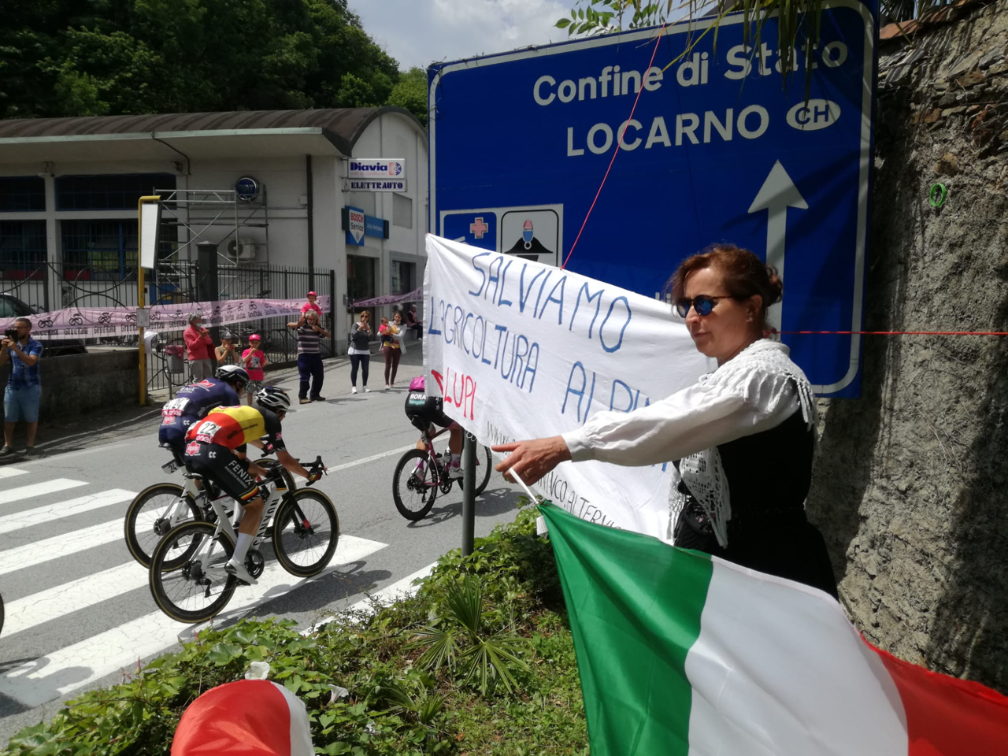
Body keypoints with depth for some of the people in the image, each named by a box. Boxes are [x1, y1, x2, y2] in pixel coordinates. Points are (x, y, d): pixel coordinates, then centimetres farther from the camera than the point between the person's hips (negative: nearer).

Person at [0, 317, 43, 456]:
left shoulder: (35, 346, -5)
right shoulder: (11, 343, 8)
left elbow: (31, 361, -22)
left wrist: (15, 348, -28)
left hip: (30, 388, -4)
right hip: (12, 387, 4)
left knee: (31, 418, 5)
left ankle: (30, 445, 14)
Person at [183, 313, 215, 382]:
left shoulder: (203, 330, 14)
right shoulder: (187, 332, -3)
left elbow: (209, 342, 9)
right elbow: (192, 346, -13)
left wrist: (204, 337, -12)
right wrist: (201, 337, -21)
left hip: (206, 357, 6)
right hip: (195, 359, -6)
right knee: (198, 380, -11)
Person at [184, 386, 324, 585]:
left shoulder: (243, 413, 34)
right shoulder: (270, 418, 14)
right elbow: (285, 460, 14)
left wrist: (266, 473, 56)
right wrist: (310, 475, 30)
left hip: (191, 452, 8)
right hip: (213, 453, -8)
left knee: (249, 471, 30)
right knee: (255, 504, 8)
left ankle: (241, 531, 31)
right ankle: (236, 563, -1)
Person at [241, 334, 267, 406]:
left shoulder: (260, 352, 4)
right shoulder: (246, 351, -5)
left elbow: (262, 365, 8)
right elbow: (244, 361, -22)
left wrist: (265, 363, -15)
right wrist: (251, 352, -26)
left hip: (259, 376, 3)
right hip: (250, 376, -2)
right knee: (249, 392, 5)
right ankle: (249, 406, 14)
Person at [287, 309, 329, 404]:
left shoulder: (318, 327, 11)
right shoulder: (302, 326, -5)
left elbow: (328, 335, 5)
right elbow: (289, 325, -20)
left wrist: (319, 329, -13)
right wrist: (297, 324, -43)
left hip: (316, 355, 5)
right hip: (304, 355, -5)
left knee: (319, 376, 10)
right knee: (305, 377, -6)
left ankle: (315, 395, 25)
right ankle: (302, 396, 4)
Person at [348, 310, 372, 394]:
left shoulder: (368, 327, 7)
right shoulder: (356, 325, -3)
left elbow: (369, 339, -4)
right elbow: (353, 335, -18)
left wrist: (369, 331, -19)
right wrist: (359, 328, -31)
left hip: (365, 351, 3)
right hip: (355, 350, -3)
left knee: (365, 369, 1)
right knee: (354, 369, -2)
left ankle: (365, 386, 9)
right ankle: (353, 387, 1)